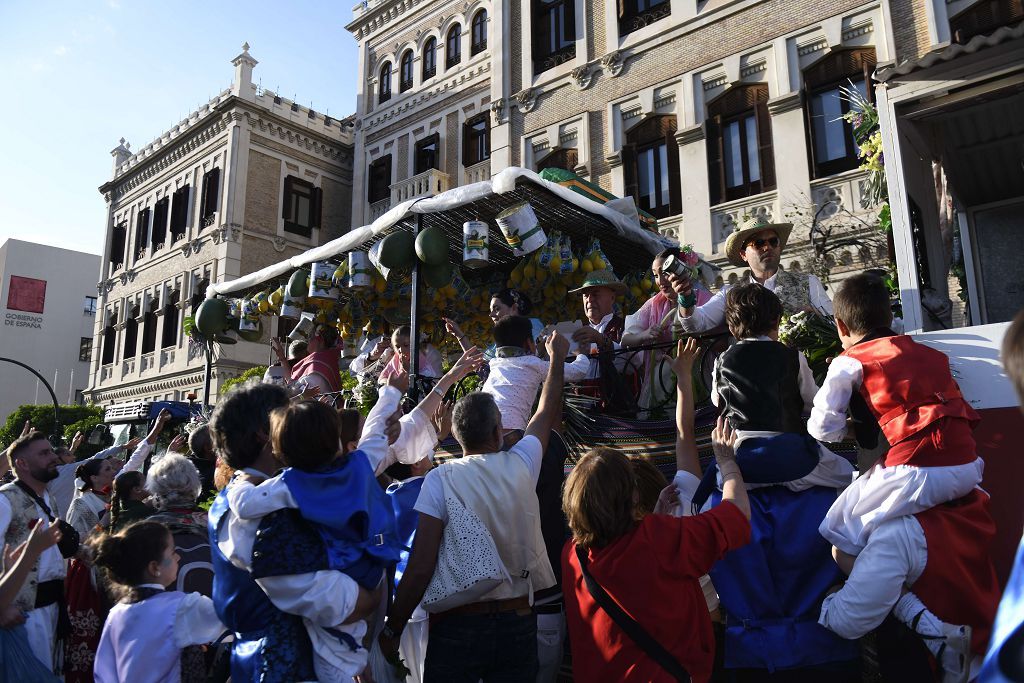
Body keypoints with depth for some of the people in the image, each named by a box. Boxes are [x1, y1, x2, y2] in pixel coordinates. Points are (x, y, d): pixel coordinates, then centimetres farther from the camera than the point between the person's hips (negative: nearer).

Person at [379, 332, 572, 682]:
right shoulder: (520, 466, -5)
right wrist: (557, 357, 27)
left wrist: (392, 630, -3)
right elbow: (547, 414, 13)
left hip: (457, 625, -2)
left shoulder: (440, 479, -13)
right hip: (518, 623, 3)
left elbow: (420, 567, -16)